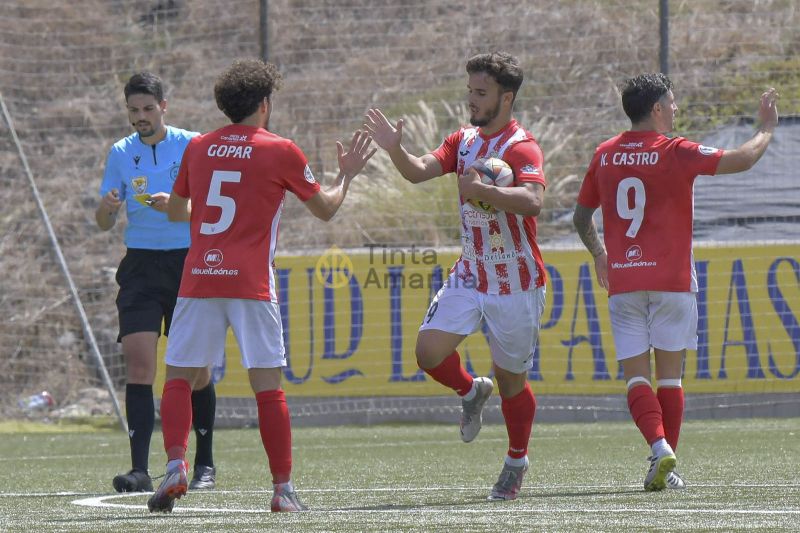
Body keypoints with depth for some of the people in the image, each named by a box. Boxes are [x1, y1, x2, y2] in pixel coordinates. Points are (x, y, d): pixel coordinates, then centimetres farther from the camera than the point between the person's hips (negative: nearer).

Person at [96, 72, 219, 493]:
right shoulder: (120, 154, 7)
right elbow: (103, 223, 9)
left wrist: (175, 205, -23)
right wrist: (107, 207, -14)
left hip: (188, 264, -1)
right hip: (140, 266, 1)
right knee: (138, 361, -11)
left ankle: (204, 464, 19)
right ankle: (139, 470, -16)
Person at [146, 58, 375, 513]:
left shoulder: (198, 148, 10)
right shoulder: (280, 151, 0)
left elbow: (176, 211, 24)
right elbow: (326, 208, 11)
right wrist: (348, 174, 29)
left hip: (199, 279, 2)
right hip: (251, 283, -2)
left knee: (179, 378, 6)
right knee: (268, 385, 1)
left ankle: (176, 465, -15)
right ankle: (284, 489, -2)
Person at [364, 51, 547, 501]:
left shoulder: (521, 148, -16)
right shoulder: (464, 140, 7)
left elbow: (533, 200, -33)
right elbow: (420, 171, -2)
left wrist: (483, 190, -42)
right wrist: (396, 150, -21)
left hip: (516, 283, -6)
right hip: (469, 275, 6)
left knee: (511, 380, 5)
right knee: (430, 350, -11)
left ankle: (517, 462, 26)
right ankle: (470, 391, 20)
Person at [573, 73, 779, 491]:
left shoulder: (605, 155, 7)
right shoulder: (676, 153, -7)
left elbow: (581, 216, 17)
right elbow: (743, 160, -11)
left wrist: (598, 253, 36)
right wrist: (767, 128, 8)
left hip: (622, 282, 2)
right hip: (671, 280, -2)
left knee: (636, 376, 1)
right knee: (669, 374, 6)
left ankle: (659, 446, -21)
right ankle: (667, 470, 5)